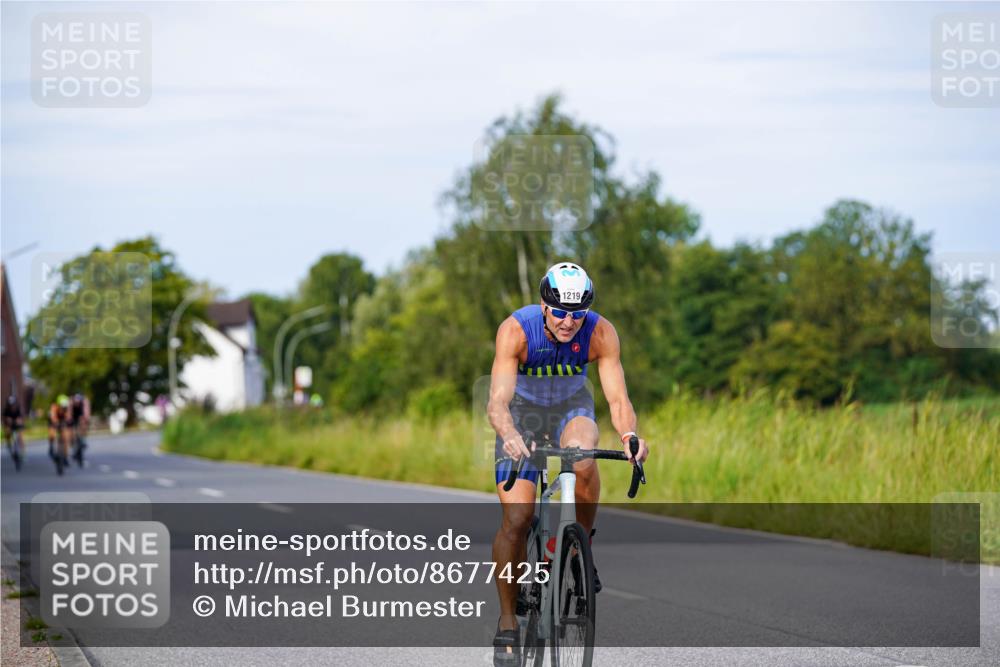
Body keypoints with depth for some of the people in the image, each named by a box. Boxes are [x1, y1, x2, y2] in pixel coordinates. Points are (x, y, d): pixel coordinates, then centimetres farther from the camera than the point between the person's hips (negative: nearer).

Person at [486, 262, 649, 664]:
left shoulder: (600, 333, -26)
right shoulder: (516, 330, -31)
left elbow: (617, 397, -30)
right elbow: (498, 400, -39)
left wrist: (629, 435, -52)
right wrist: (509, 436, -60)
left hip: (571, 405, 1)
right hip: (523, 408, -1)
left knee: (584, 463, -36)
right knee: (516, 519, -13)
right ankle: (507, 623, 1)